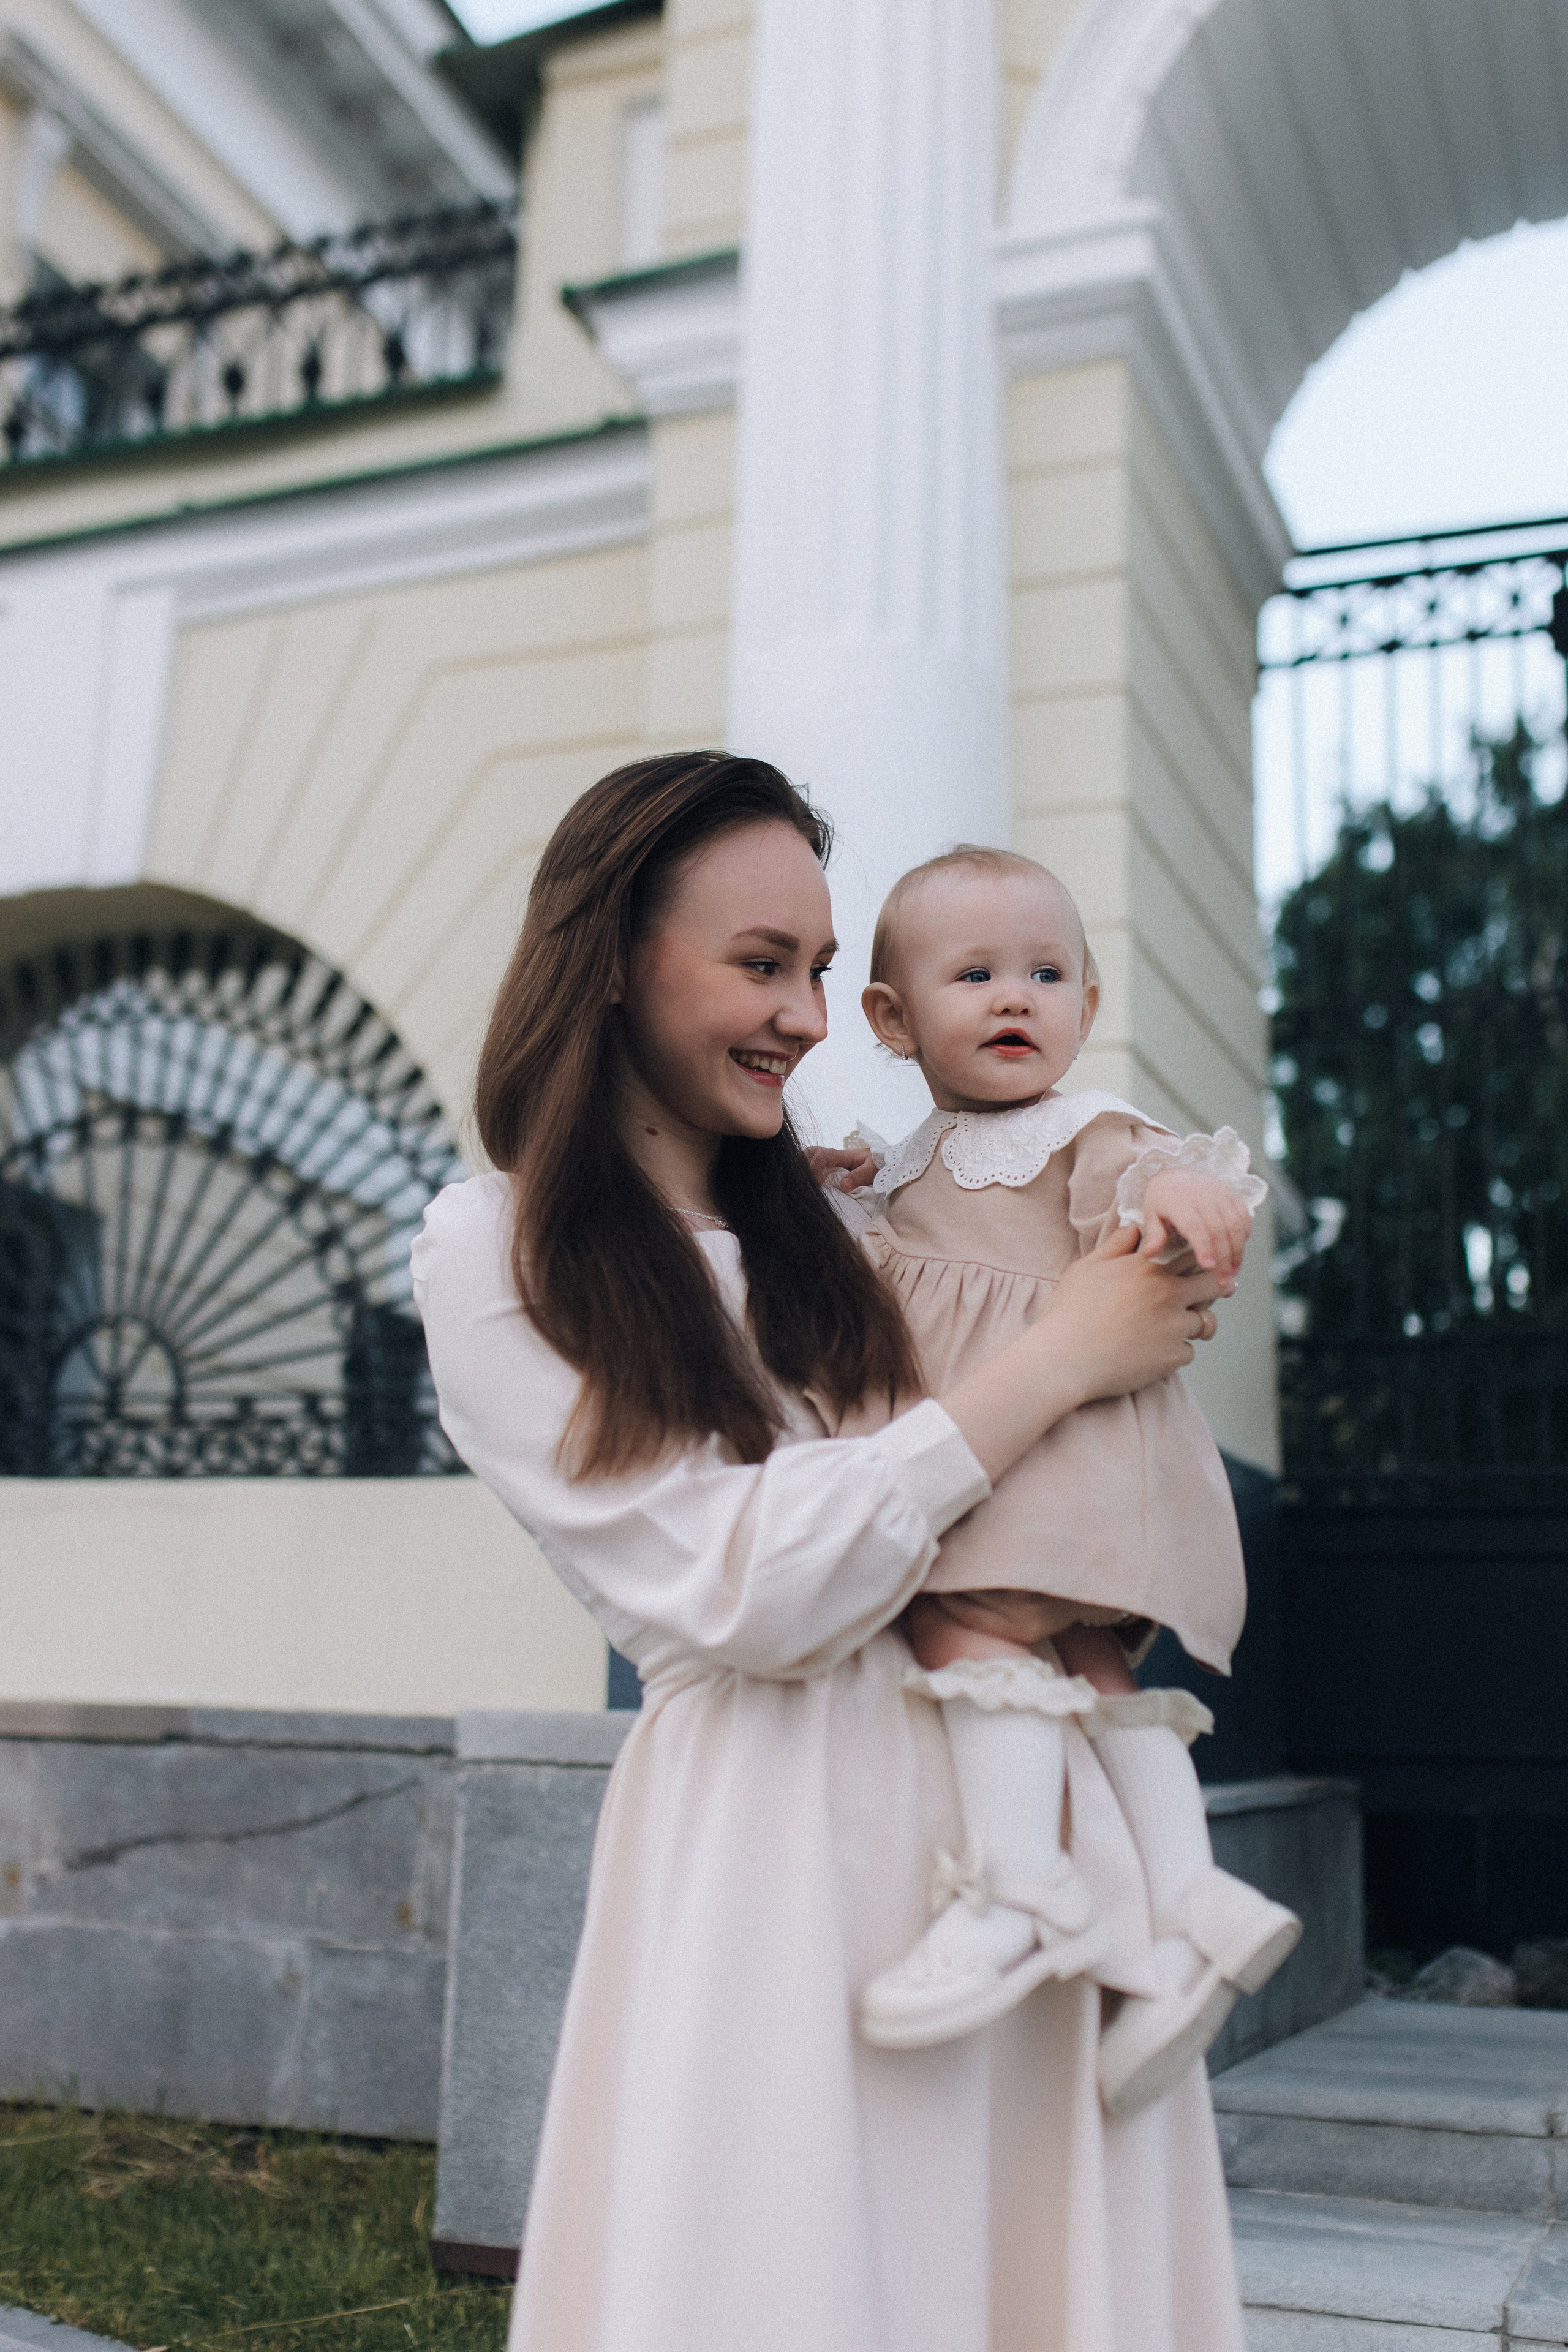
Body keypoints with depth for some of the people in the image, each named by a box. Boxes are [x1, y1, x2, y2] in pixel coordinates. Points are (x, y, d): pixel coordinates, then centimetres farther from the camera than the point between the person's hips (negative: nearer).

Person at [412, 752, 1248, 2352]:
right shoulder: (495, 1251, -4)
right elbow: (741, 1593, -14)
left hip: (1017, 1791, 6)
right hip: (774, 1841, -5)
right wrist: (1058, 1361, -10)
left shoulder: (824, 1228, 13)